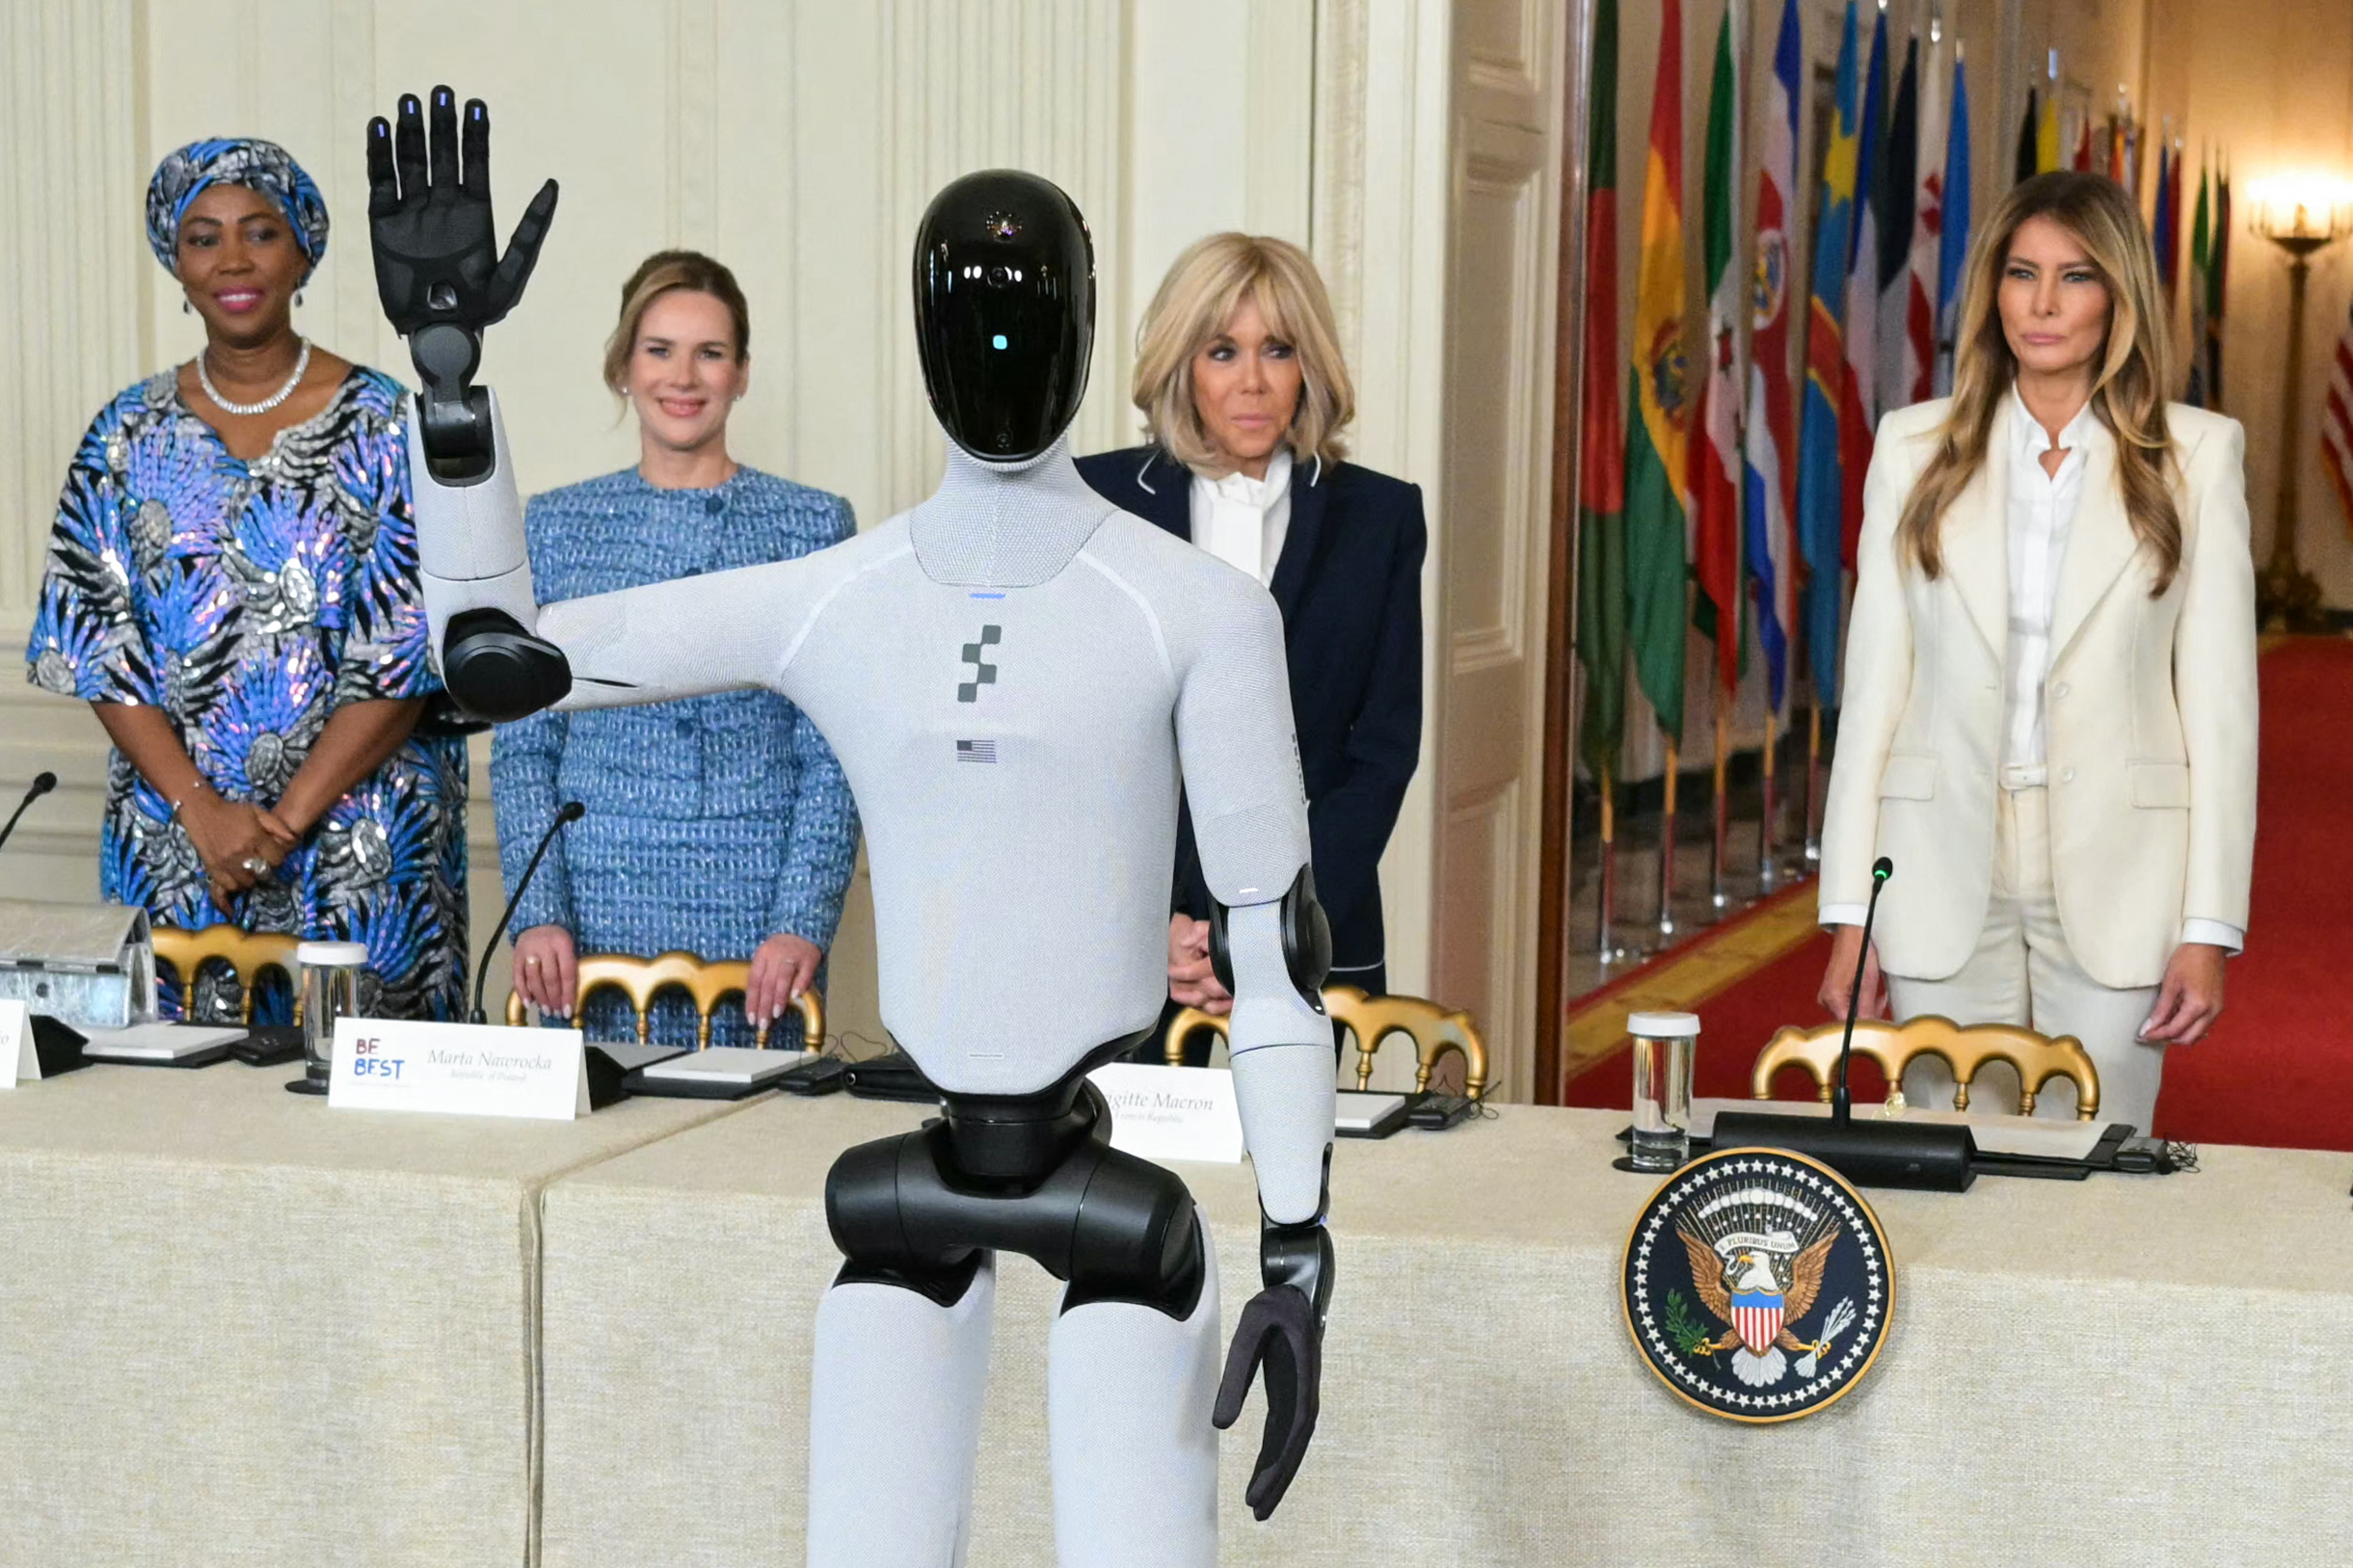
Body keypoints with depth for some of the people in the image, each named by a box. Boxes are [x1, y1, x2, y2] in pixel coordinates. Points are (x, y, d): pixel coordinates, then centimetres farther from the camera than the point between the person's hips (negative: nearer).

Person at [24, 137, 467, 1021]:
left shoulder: (383, 425, -3)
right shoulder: (129, 435, 7)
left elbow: (407, 656, -8)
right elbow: (95, 646, 2)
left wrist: (284, 820, -14)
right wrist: (201, 810, -11)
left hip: (357, 843, -3)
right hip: (171, 840, 3)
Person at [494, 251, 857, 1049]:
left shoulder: (813, 526, 3)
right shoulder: (556, 526, 8)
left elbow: (832, 758, 0)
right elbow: (522, 750, 7)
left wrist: (803, 923, -11)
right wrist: (538, 915, -5)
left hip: (756, 923, -1)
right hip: (598, 914, 1)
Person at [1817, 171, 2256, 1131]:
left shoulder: (2196, 454, 3)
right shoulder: (1916, 448, 6)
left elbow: (2220, 698, 1)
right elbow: (1873, 681, 5)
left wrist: (2210, 927, -4)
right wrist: (1849, 913, 1)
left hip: (2114, 883, -1)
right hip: (1945, 876, 1)